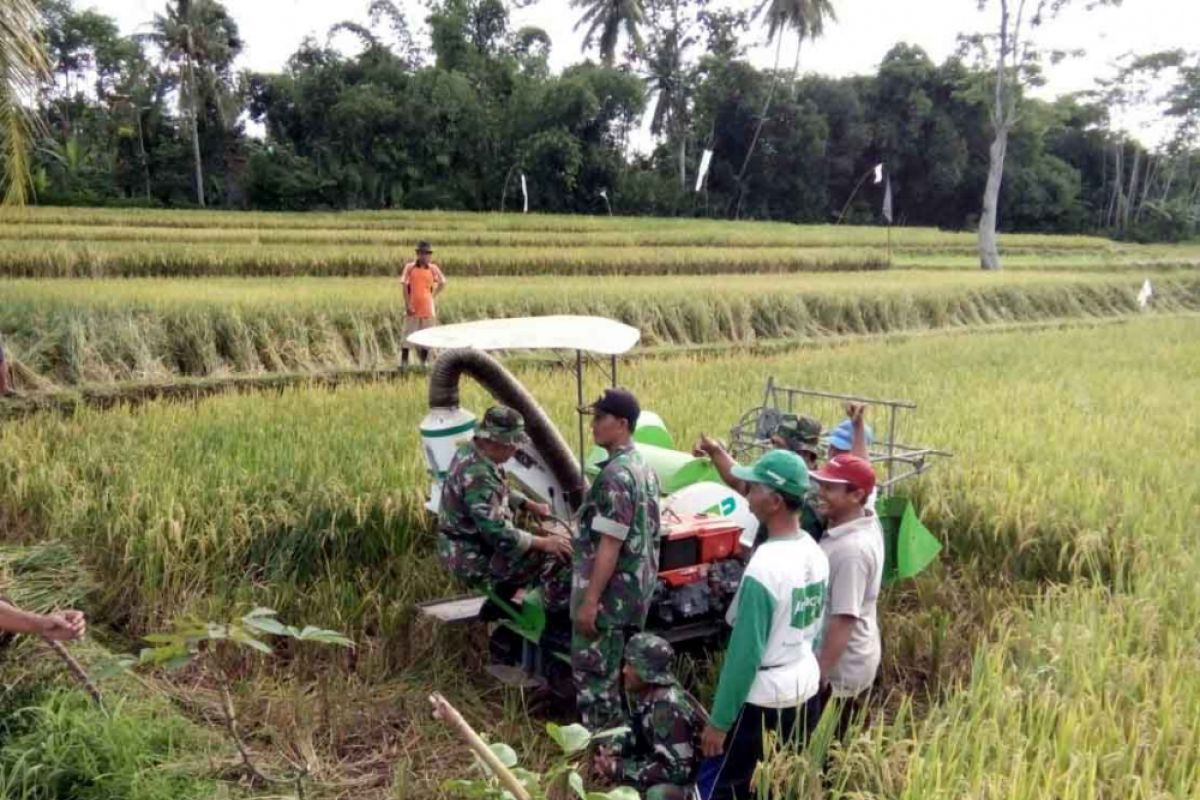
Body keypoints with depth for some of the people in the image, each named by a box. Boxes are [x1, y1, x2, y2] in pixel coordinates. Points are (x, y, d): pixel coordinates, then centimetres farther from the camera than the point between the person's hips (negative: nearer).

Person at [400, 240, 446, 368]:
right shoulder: (410, 267, -3)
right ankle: (404, 361, 8)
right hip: (413, 308, -2)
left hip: (427, 308, 2)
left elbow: (442, 283, 14)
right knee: (408, 334, 1)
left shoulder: (433, 268, 4)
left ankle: (424, 361, 19)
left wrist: (433, 295, 5)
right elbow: (405, 286, -5)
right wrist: (407, 305, -12)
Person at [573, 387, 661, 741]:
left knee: (593, 675, 1)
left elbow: (609, 545, -23)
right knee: (623, 671, 19)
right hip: (637, 591, 10)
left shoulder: (616, 476, -21)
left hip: (610, 594, -10)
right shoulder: (645, 469, 9)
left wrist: (589, 601, -20)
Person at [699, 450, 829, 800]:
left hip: (762, 698, -8)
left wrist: (719, 721, -15)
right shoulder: (815, 553, 0)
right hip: (805, 689, 8)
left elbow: (745, 652, -22)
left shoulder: (765, 567, -26)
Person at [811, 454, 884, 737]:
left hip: (841, 669, -9)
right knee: (846, 743, 24)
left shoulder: (851, 550, -31)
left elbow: (844, 620, -28)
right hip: (857, 660, 9)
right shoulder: (868, 522, -4)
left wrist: (819, 674, -23)